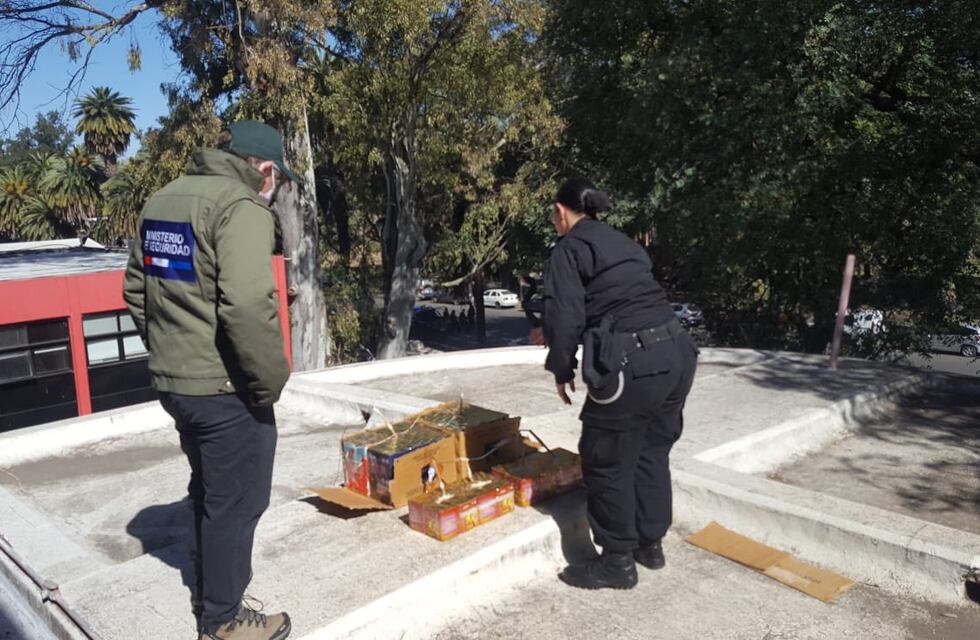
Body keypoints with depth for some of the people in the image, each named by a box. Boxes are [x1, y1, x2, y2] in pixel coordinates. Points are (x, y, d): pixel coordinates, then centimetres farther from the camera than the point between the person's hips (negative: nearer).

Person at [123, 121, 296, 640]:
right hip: (225, 387, -9)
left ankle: (208, 595, 40)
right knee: (235, 501, 8)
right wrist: (271, 379, -18)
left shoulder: (163, 200, 11)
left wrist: (167, 348, 19)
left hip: (174, 380, 9)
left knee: (208, 492, 24)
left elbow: (136, 288, 17)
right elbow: (247, 305, -29)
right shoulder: (241, 207, -18)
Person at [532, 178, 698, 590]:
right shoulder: (621, 242, 23)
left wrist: (561, 370, 4)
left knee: (608, 461, 7)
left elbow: (567, 315, -11)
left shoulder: (569, 248, -2)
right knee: (651, 452, 21)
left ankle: (617, 562, 19)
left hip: (633, 363, -8)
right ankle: (650, 543, 35)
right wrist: (554, 335, 38)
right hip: (677, 352, 9)